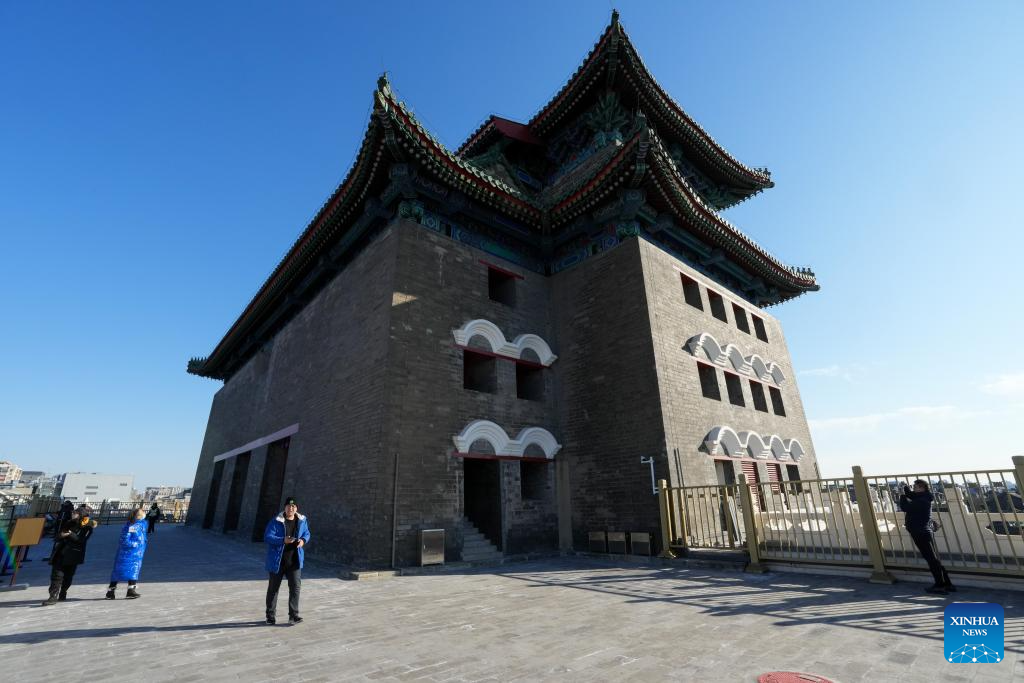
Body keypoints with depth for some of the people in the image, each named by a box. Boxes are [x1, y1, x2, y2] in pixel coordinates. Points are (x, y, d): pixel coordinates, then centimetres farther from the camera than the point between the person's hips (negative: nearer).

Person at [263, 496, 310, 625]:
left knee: (295, 586, -4)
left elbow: (306, 533, 12)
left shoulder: (302, 520, 0)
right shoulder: (276, 521, -13)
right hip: (277, 560, -2)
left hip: (294, 561, 2)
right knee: (273, 588, 14)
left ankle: (293, 615, 6)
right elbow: (267, 537, -18)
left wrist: (303, 540, -11)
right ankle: (270, 615, 32)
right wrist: (283, 540, -31)